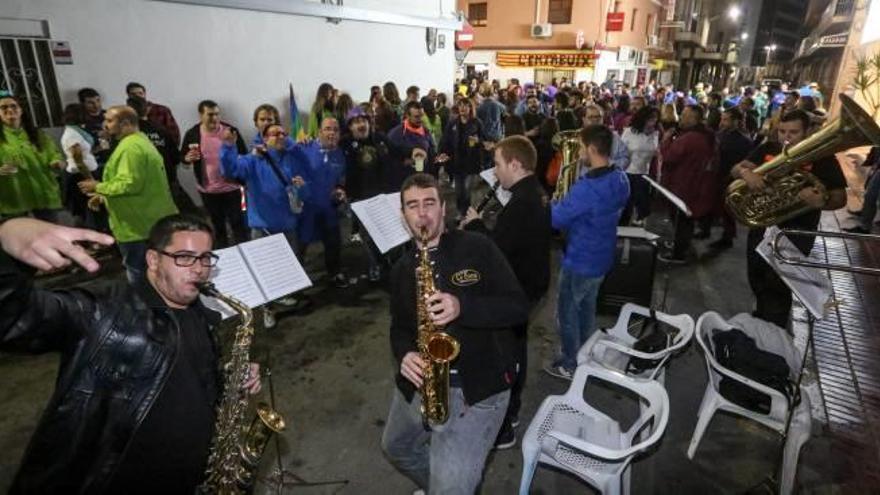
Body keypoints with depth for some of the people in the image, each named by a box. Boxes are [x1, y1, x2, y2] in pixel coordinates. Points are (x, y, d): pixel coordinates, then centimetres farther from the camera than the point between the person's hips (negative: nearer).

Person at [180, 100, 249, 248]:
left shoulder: (230, 130, -8)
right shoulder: (192, 134, -5)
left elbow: (244, 155, 0)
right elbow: (183, 157, 6)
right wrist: (188, 158, -17)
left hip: (231, 187, -2)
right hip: (208, 190, 2)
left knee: (237, 223, 4)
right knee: (217, 226, 15)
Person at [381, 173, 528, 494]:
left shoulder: (477, 248, -7)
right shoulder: (402, 269, 9)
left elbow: (519, 307, -11)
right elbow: (399, 326, 12)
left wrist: (462, 307, -27)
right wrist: (405, 354, -11)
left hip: (479, 384, -6)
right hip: (421, 380, 6)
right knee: (395, 448, 26)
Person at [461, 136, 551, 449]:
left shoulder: (522, 202, -27)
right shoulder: (536, 193, 6)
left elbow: (496, 249, -28)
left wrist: (474, 224, -13)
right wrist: (483, 227, -2)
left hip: (516, 289, -10)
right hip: (528, 283, 10)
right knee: (515, 345, 22)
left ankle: (501, 429, 18)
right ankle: (510, 411, 40)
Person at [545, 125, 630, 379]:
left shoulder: (587, 188, -32)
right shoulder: (621, 180, -2)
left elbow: (555, 219, -25)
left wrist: (553, 203, -6)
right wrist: (569, 203, 6)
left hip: (579, 262, -8)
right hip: (602, 258, 8)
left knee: (567, 314, 12)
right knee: (587, 309, 26)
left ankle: (570, 365, 27)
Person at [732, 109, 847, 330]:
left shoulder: (823, 157, -8)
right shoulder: (768, 149, 3)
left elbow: (840, 198, -8)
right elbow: (735, 169, -5)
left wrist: (821, 200, -31)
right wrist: (745, 171, -29)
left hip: (796, 231, -5)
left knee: (777, 286, -5)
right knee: (758, 282, 19)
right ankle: (761, 318, 43)